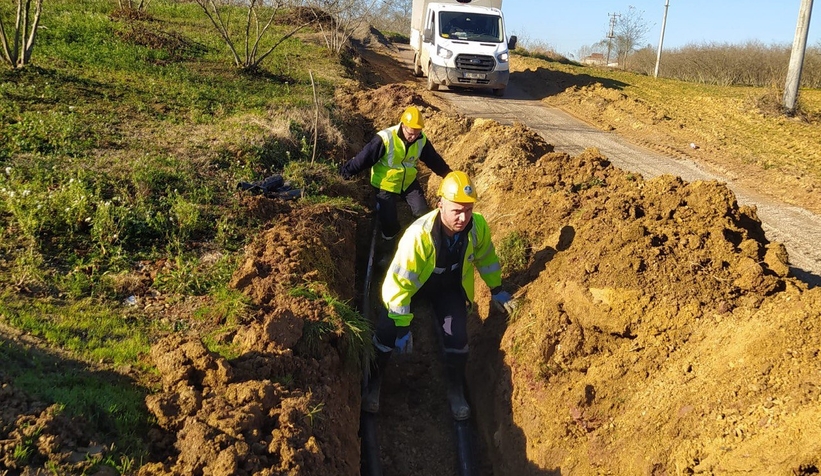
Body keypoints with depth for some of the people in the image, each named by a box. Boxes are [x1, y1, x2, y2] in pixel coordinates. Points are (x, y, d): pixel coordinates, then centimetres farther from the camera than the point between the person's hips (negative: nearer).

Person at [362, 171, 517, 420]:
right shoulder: (419, 234, -41)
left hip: (450, 285, 3)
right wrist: (402, 327, -30)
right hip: (412, 282, -3)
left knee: (457, 336, -10)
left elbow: (485, 256, -3)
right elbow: (400, 281, -34)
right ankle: (373, 383, 18)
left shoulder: (477, 225, -27)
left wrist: (496, 289, 5)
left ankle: (456, 390, 18)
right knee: (388, 330, -11)